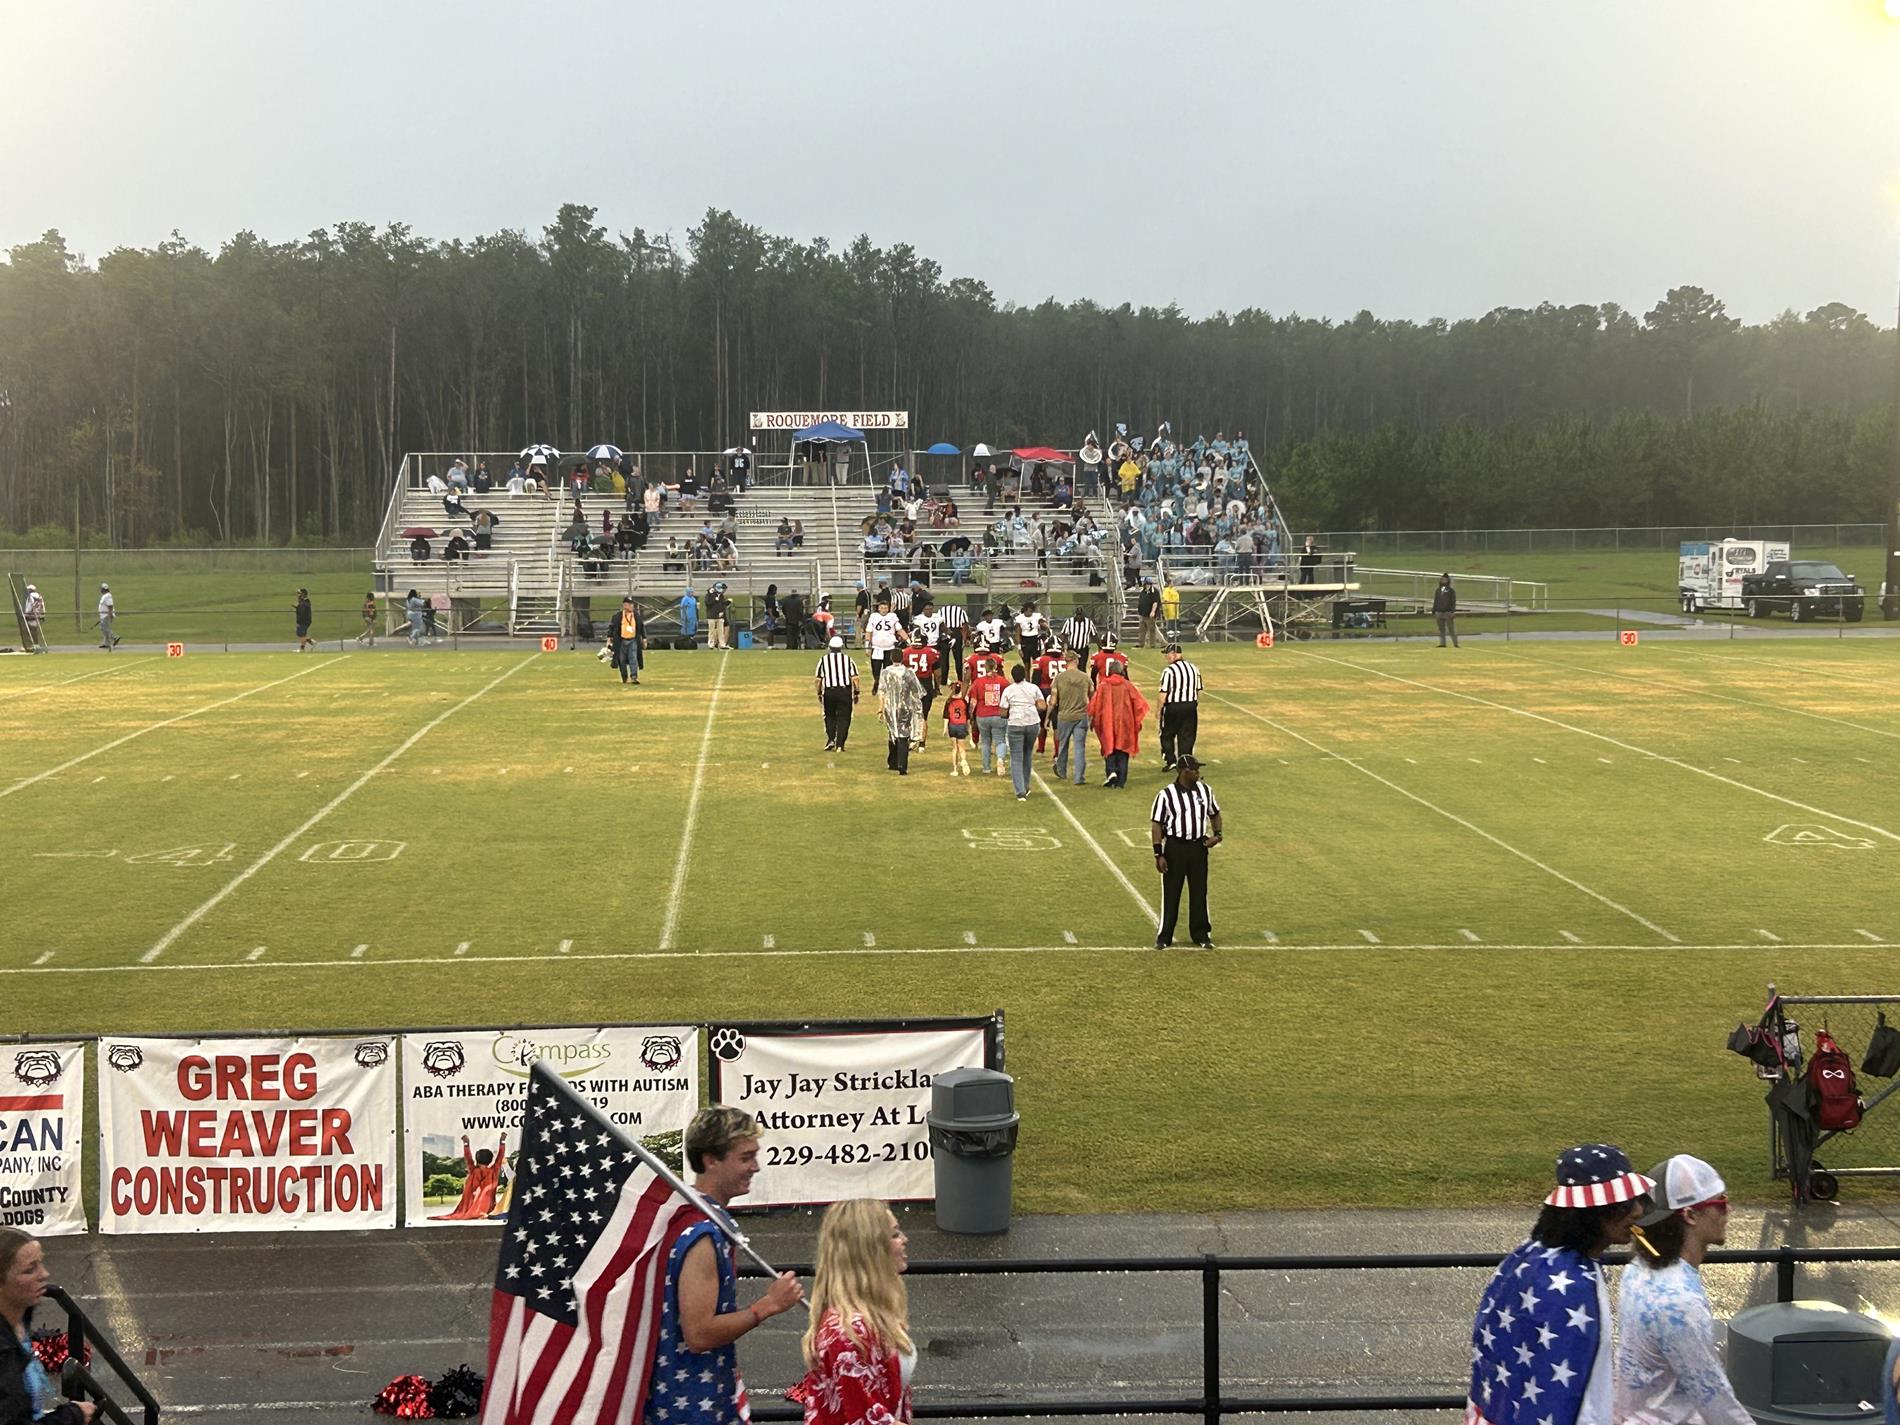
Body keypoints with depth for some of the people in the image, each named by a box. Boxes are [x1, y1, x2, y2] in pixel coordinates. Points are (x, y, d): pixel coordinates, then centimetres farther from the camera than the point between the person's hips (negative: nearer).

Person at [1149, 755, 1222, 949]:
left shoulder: (1205, 790, 4)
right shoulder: (1166, 794, -10)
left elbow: (1214, 814, 18)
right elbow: (1156, 824, -9)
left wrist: (1217, 834, 1)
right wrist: (1158, 854, -13)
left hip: (1199, 846, 4)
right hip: (1175, 847, -4)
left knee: (1199, 892, 10)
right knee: (1171, 893, 3)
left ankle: (1201, 934, 21)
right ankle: (1164, 937, 12)